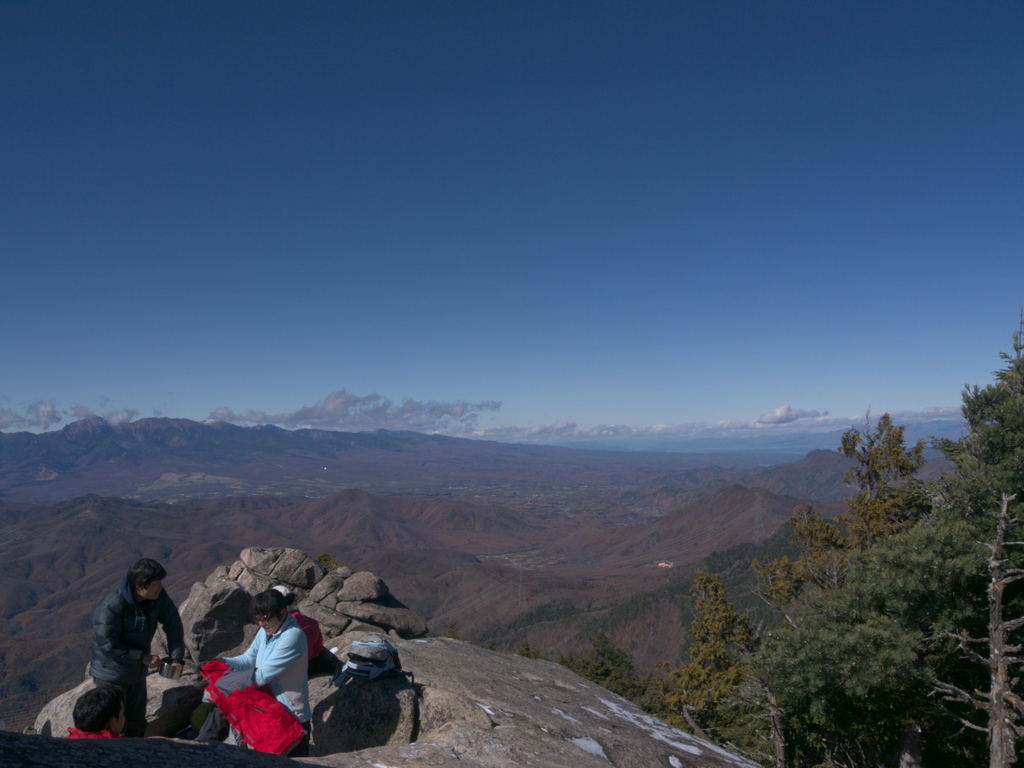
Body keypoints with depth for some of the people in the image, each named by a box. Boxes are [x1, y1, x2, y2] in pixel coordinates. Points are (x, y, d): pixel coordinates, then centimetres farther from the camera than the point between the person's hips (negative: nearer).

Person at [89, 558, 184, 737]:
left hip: (137, 673, 7)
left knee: (137, 722, 21)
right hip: (112, 677, -6)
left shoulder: (158, 597, -12)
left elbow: (173, 623, -4)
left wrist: (176, 658, -11)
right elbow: (109, 646, -27)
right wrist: (144, 657, -23)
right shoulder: (110, 608, -30)